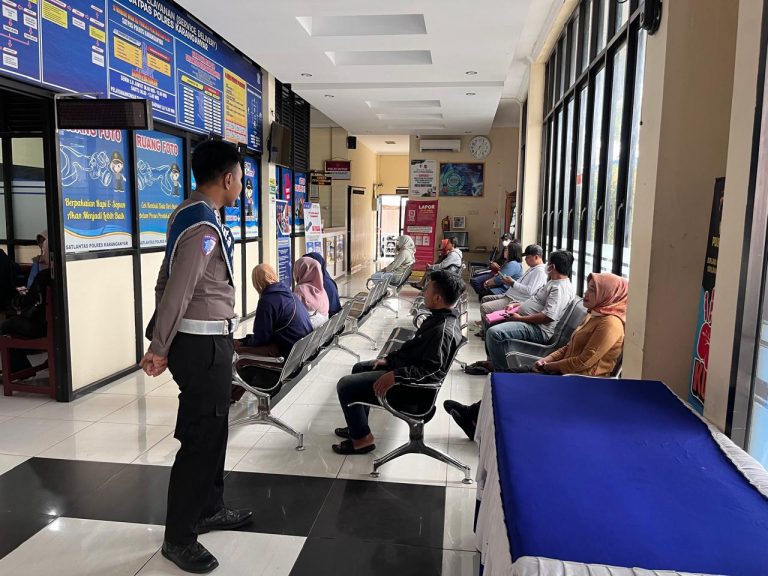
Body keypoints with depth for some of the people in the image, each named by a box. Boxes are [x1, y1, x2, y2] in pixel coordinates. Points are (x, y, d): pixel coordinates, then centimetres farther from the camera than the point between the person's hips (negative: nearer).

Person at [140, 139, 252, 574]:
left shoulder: (192, 216, 12)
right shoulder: (204, 226, -20)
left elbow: (167, 284, 16)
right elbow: (177, 292, -23)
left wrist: (163, 345, 18)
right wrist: (159, 348, -14)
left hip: (205, 340, 10)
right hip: (203, 345, -10)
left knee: (213, 430, 20)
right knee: (200, 438, 0)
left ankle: (210, 509, 37)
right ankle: (179, 538, 15)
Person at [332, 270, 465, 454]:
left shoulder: (443, 331, -29)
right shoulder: (442, 317, 3)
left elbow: (433, 371, -34)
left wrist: (396, 376, -35)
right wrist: (390, 358, 7)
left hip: (411, 389, -11)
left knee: (345, 386, -8)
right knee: (359, 369, 23)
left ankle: (362, 438, 7)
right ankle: (358, 426, 31)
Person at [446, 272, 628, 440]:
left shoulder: (611, 323, -16)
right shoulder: (594, 315, 16)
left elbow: (585, 362, -22)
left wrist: (548, 366, -13)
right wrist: (546, 360, 1)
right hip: (566, 371, 9)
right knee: (514, 374, -5)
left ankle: (473, 416, 2)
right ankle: (474, 416, -3)